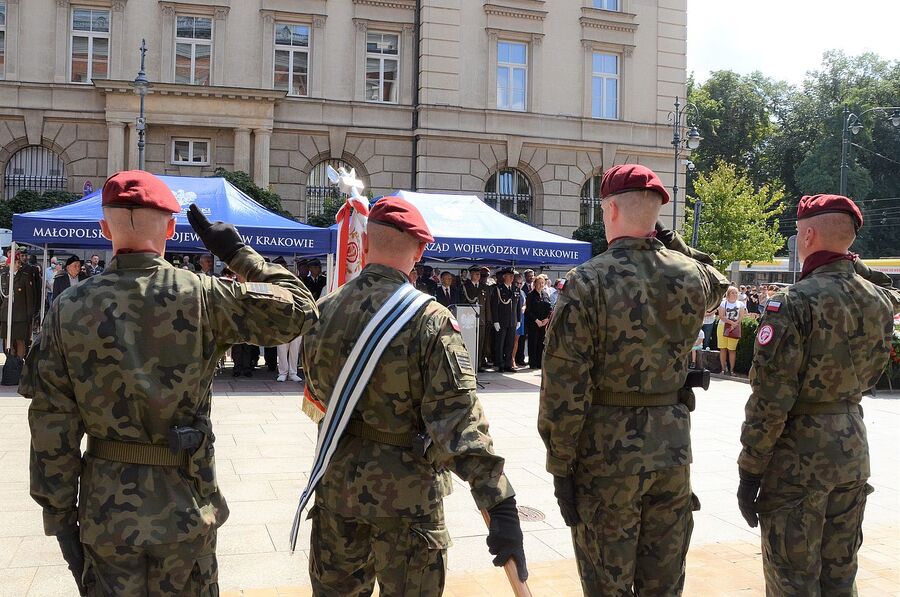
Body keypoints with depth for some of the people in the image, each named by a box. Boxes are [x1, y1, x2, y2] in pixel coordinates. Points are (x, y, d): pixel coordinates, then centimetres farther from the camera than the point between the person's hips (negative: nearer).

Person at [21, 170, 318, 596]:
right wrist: (238, 253, 1)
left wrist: (60, 518, 5)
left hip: (106, 508, 2)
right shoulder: (201, 297, -14)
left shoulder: (68, 309, -6)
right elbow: (298, 310, -7)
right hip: (185, 502, -1)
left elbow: (52, 427, -4)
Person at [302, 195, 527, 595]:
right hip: (407, 491, -4)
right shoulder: (431, 321, -19)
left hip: (337, 482, 4)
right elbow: (458, 419, -25)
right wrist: (500, 507, -24)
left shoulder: (323, 311, -4)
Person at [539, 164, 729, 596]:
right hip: (673, 446, 5)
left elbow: (564, 387, -15)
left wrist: (560, 466, -7)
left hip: (606, 451, -4)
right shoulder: (690, 276, -1)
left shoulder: (587, 282, -14)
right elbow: (717, 286, 28)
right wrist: (674, 245, 14)